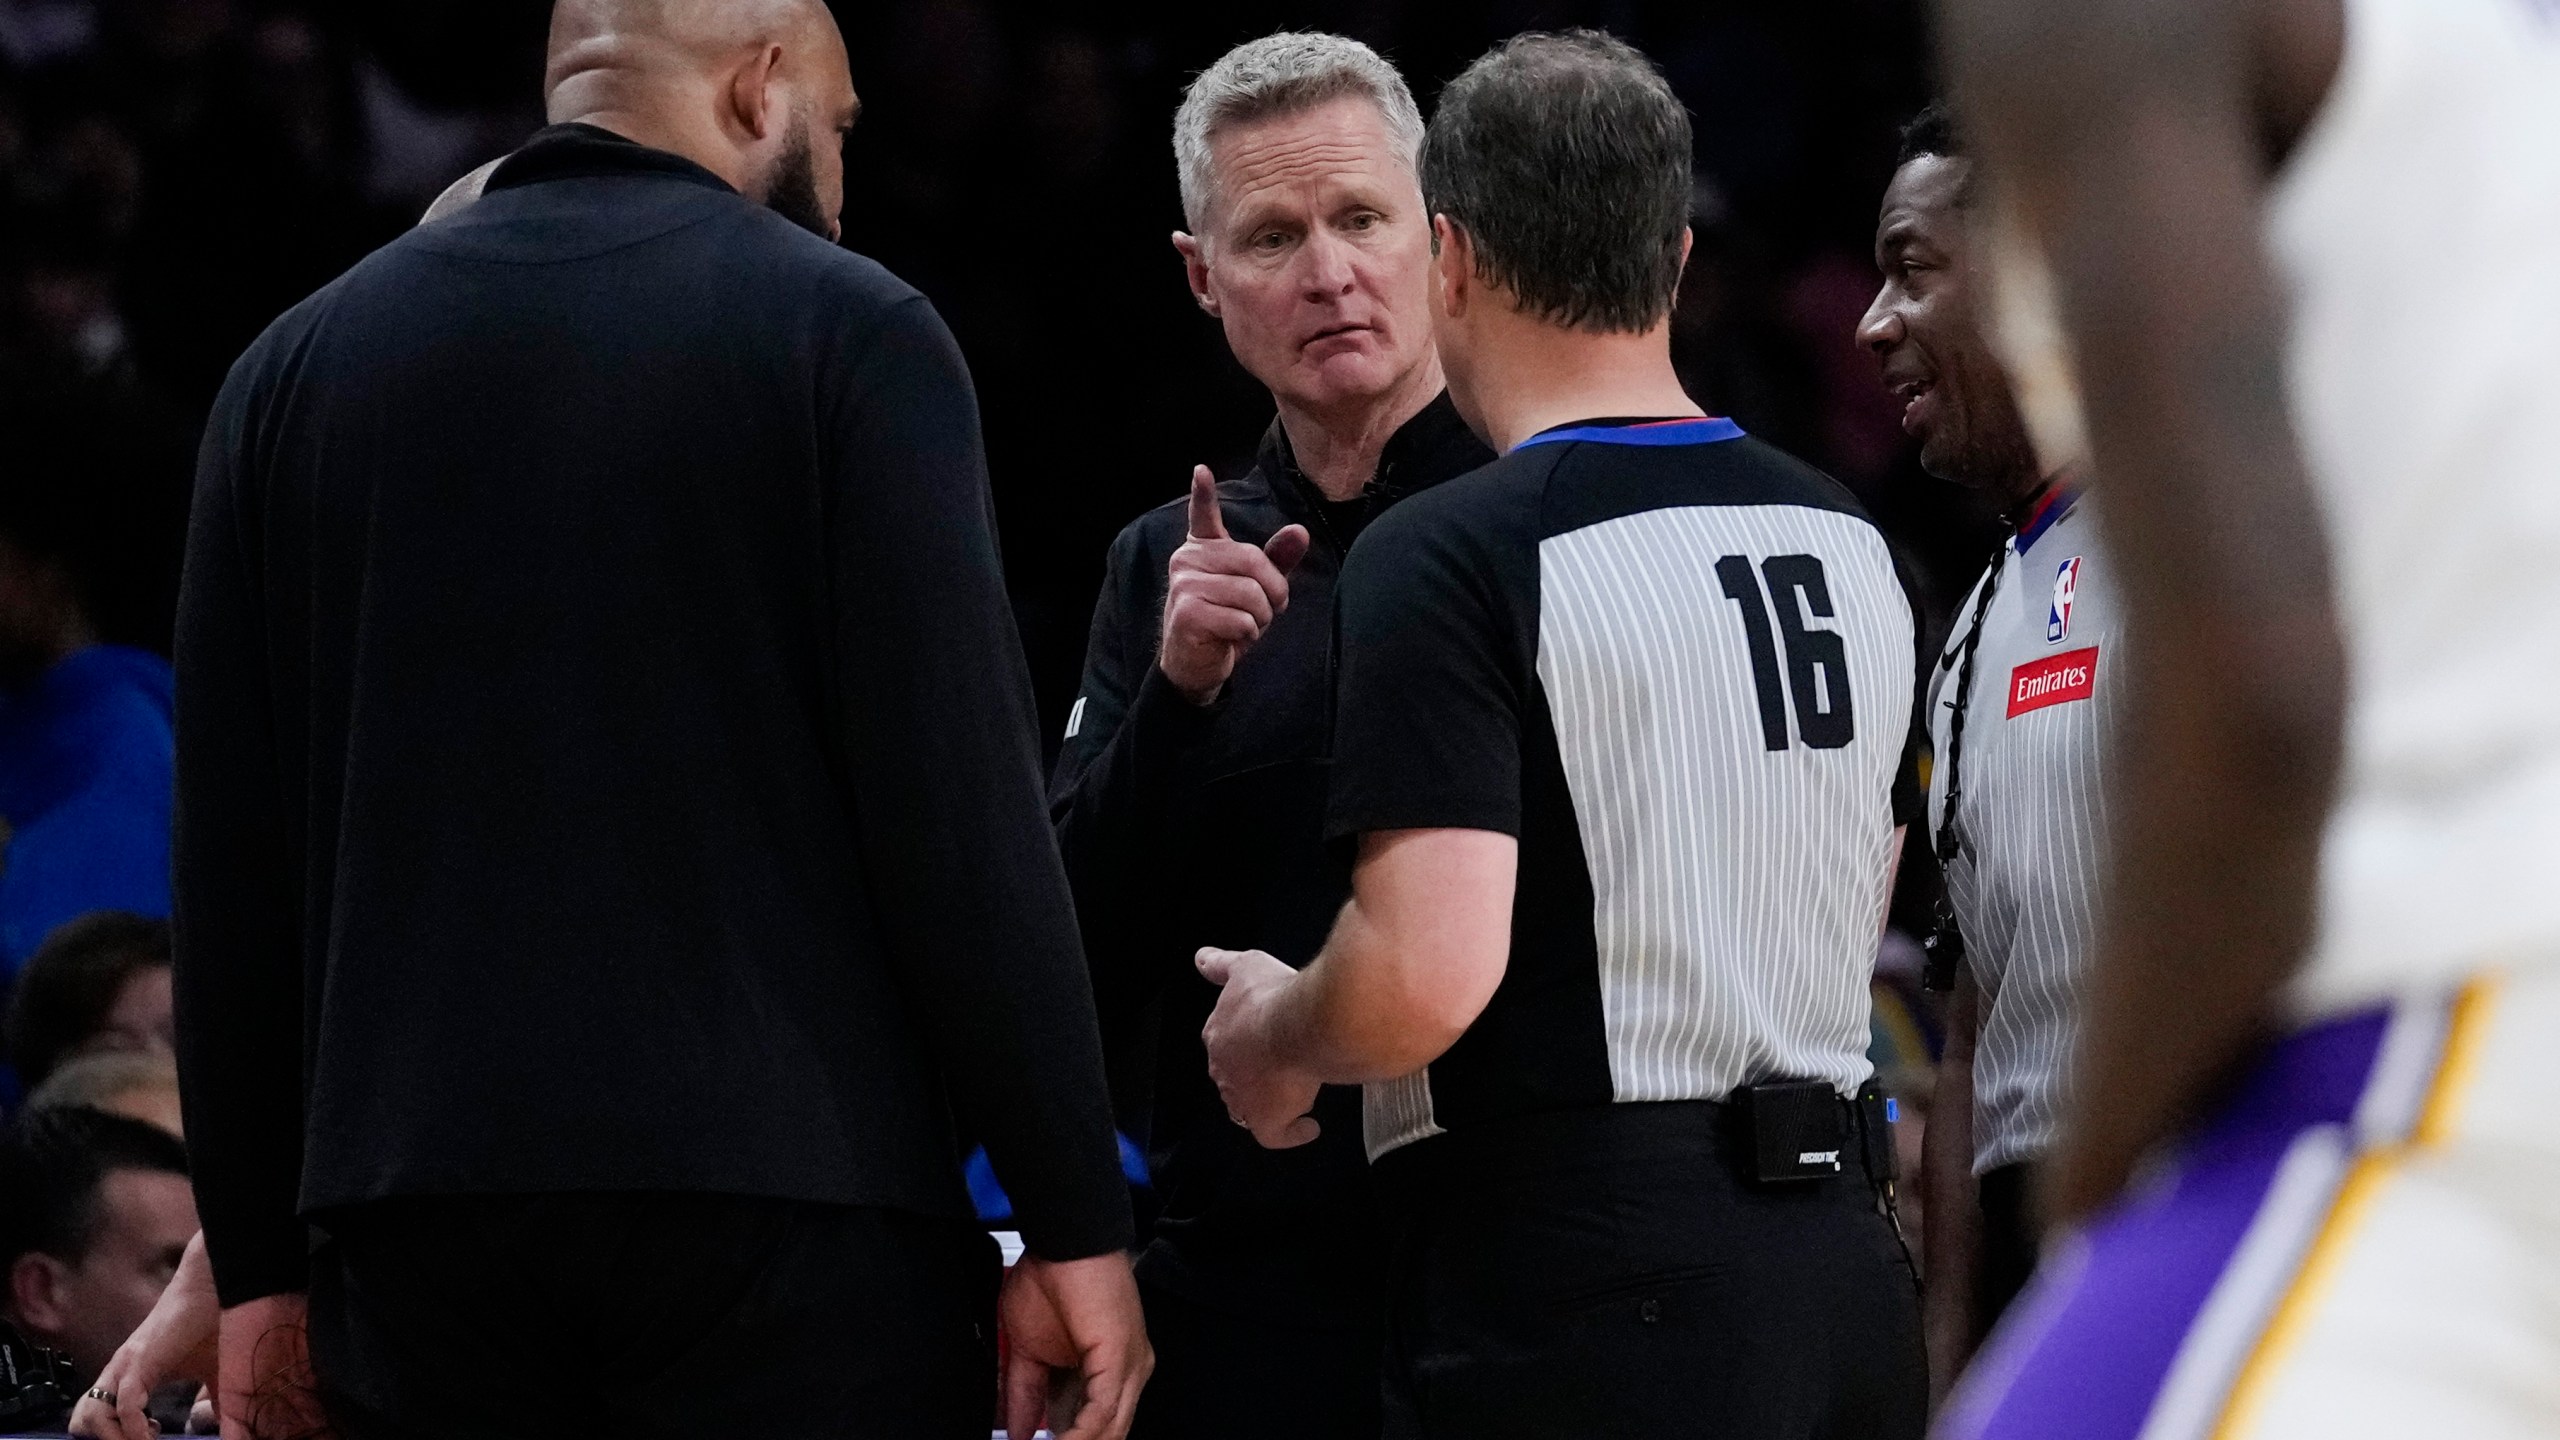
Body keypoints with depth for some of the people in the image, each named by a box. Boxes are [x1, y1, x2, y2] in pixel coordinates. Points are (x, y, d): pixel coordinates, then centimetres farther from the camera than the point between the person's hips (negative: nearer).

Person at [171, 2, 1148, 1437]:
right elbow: (965, 810, -7)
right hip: (789, 1209, -4)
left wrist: (258, 1264, 15)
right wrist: (1075, 1224, -4)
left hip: (422, 1224, 4)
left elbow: (229, 876, 11)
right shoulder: (850, 332, 0)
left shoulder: (300, 366, 13)